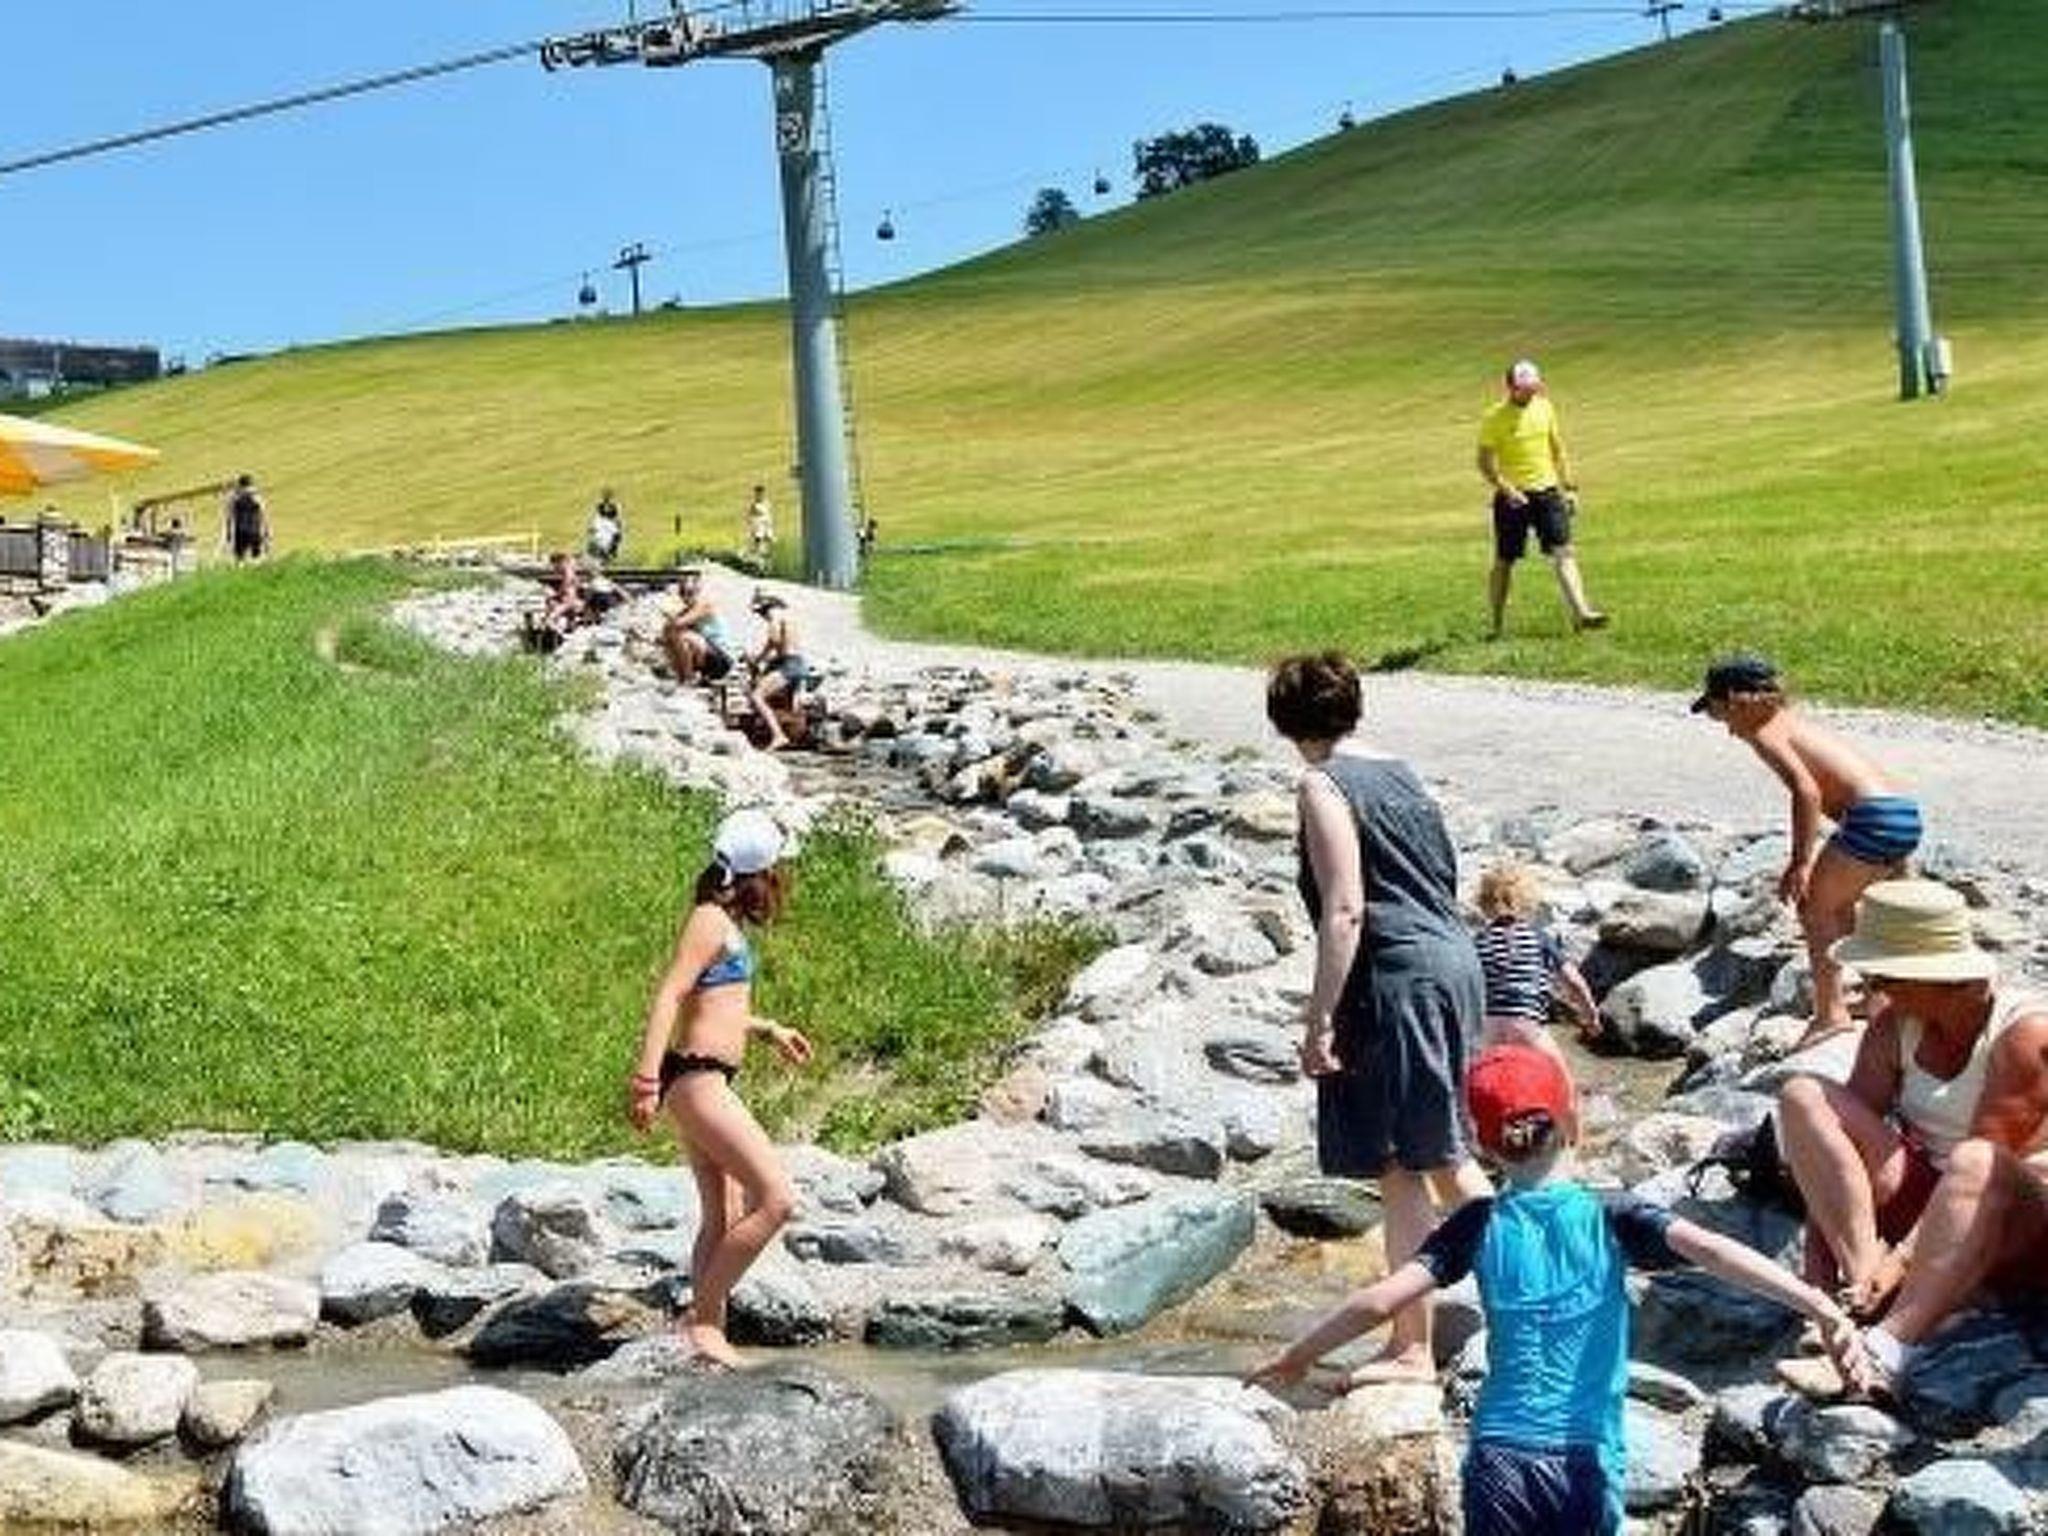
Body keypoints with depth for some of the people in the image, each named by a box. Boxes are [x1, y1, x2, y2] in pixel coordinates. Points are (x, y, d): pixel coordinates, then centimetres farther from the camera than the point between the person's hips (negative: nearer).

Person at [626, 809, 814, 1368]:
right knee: (776, 1200, -13)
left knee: (721, 1218, 11)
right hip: (697, 1079, -10)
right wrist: (646, 1080, -26)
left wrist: (769, 1029, 38)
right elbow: (668, 997, -19)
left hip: (706, 1084, 10)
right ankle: (702, 1318, -7)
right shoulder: (711, 920, -10)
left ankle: (708, 1335, 14)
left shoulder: (724, 923, 18)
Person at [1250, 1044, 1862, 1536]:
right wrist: (1819, 1304, -22)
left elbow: (1380, 1300, -2)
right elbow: (1707, 1249, -16)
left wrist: (1297, 1355, 9)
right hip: (1589, 1460, 0)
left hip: (1499, 1457, 0)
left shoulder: (1480, 1226, 2)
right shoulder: (1613, 1219, -1)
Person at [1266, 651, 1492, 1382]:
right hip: (1453, 964, 9)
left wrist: (1319, 1020, -15)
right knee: (1441, 1151, 23)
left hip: (1397, 978, -9)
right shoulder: (1398, 774, 16)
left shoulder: (1324, 787, -8)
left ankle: (1412, 1349, 3)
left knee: (1400, 1169, -2)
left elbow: (1344, 911, -16)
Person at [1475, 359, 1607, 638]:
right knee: (1504, 562, 4)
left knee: (1563, 552, -9)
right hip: (1513, 497, -3)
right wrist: (1506, 488, -22)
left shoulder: (1544, 407, 8)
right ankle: (1497, 625, 15)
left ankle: (1581, 613, -18)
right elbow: (1485, 463, -8)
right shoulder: (1494, 417, -6)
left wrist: (1569, 487, 12)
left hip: (1547, 491, 4)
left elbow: (1558, 449, 17)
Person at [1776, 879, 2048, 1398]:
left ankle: (1884, 1355, -51)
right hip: (1931, 1208, 6)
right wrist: (1819, 1267, -17)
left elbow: (1983, 1164, -25)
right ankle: (1865, 1284, -27)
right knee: (1803, 1097, -13)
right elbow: (1848, 1130, -8)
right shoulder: (1896, 1021, -2)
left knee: (1978, 1163, -41)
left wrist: (1903, 1262, -32)